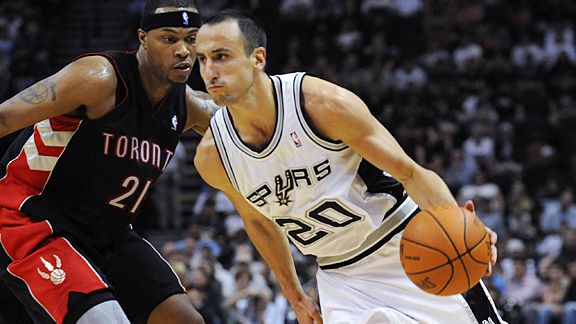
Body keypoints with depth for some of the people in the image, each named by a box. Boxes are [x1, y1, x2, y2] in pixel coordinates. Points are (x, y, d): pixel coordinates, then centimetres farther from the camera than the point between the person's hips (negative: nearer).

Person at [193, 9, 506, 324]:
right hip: (341, 277, 3)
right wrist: (295, 297, 16)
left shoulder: (326, 103, -22)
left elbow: (410, 173, -18)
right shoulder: (211, 156, -10)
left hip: (410, 251, -3)